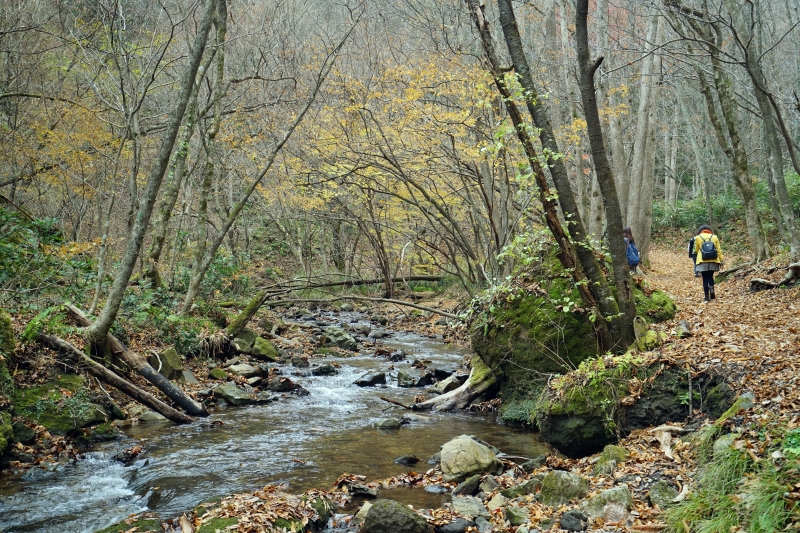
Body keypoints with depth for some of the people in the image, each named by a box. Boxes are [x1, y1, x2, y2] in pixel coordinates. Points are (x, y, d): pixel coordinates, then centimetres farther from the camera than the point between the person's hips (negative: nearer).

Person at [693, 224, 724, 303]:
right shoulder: (714, 237, 8)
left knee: (705, 279, 1)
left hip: (703, 262, -2)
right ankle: (712, 293, 2)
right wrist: (721, 260, 9)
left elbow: (696, 250, 7)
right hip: (713, 261, 2)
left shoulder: (697, 238, 3)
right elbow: (719, 250, 5)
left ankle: (706, 297, 0)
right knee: (710, 277, 19)